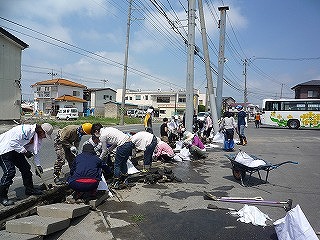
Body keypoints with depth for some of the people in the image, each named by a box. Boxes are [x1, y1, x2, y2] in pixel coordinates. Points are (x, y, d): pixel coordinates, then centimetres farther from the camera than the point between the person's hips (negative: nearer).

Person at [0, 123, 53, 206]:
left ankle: (29, 189, 23)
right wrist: (24, 151, -26)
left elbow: (35, 151, 10)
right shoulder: (26, 130, -29)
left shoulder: (37, 136, 0)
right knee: (10, 171, -16)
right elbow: (13, 142, -32)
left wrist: (38, 165, 7)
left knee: (25, 167, 8)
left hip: (16, 150, 9)